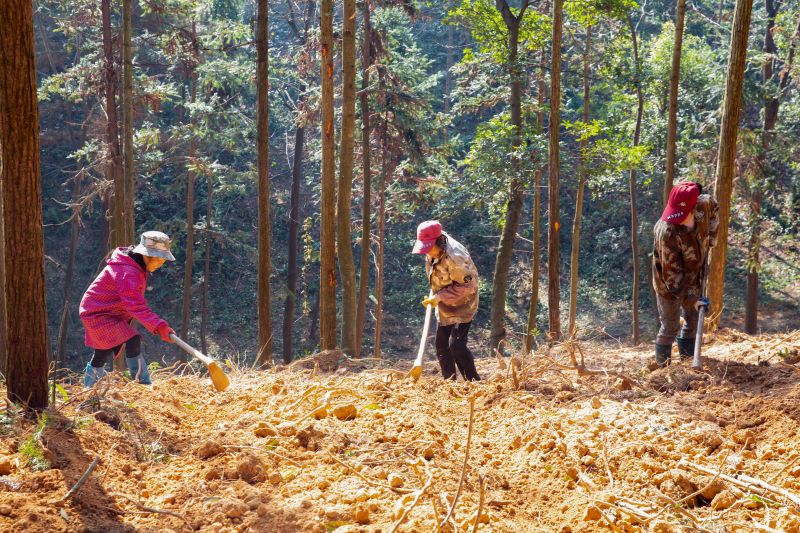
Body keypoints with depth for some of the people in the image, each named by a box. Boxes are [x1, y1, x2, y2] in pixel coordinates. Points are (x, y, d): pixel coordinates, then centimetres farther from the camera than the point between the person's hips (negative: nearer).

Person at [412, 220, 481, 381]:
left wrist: (439, 296, -26)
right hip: (444, 307, 8)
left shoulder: (454, 257, -31)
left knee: (456, 344, -18)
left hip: (462, 306, -8)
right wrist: (434, 293, 8)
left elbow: (467, 286, -26)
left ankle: (474, 381, -9)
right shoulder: (433, 251, -5)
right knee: (441, 346, 10)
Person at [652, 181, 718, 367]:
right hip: (669, 284, -6)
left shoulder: (704, 205, -23)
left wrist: (710, 239, 2)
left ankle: (687, 356, 40)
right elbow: (671, 273, -30)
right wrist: (690, 299, -28)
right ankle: (663, 364, 24)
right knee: (670, 326, 4)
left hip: (695, 279, 6)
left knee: (694, 318, 20)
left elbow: (713, 210, 8)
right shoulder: (667, 232, -38)